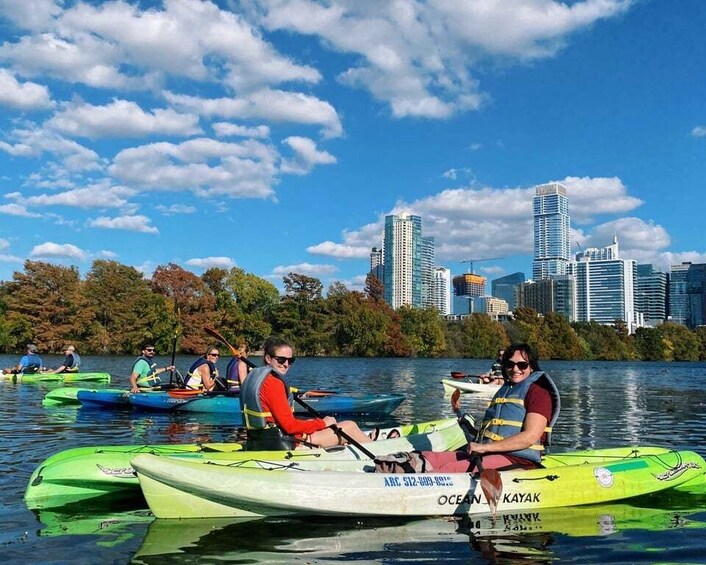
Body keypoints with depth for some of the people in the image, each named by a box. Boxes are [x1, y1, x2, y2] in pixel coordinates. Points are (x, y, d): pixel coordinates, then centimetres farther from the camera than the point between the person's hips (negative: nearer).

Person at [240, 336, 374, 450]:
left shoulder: (254, 376, 9)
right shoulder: (273, 382, -20)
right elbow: (290, 426, -21)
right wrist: (323, 423, -6)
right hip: (281, 445, -10)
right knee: (350, 426, 2)